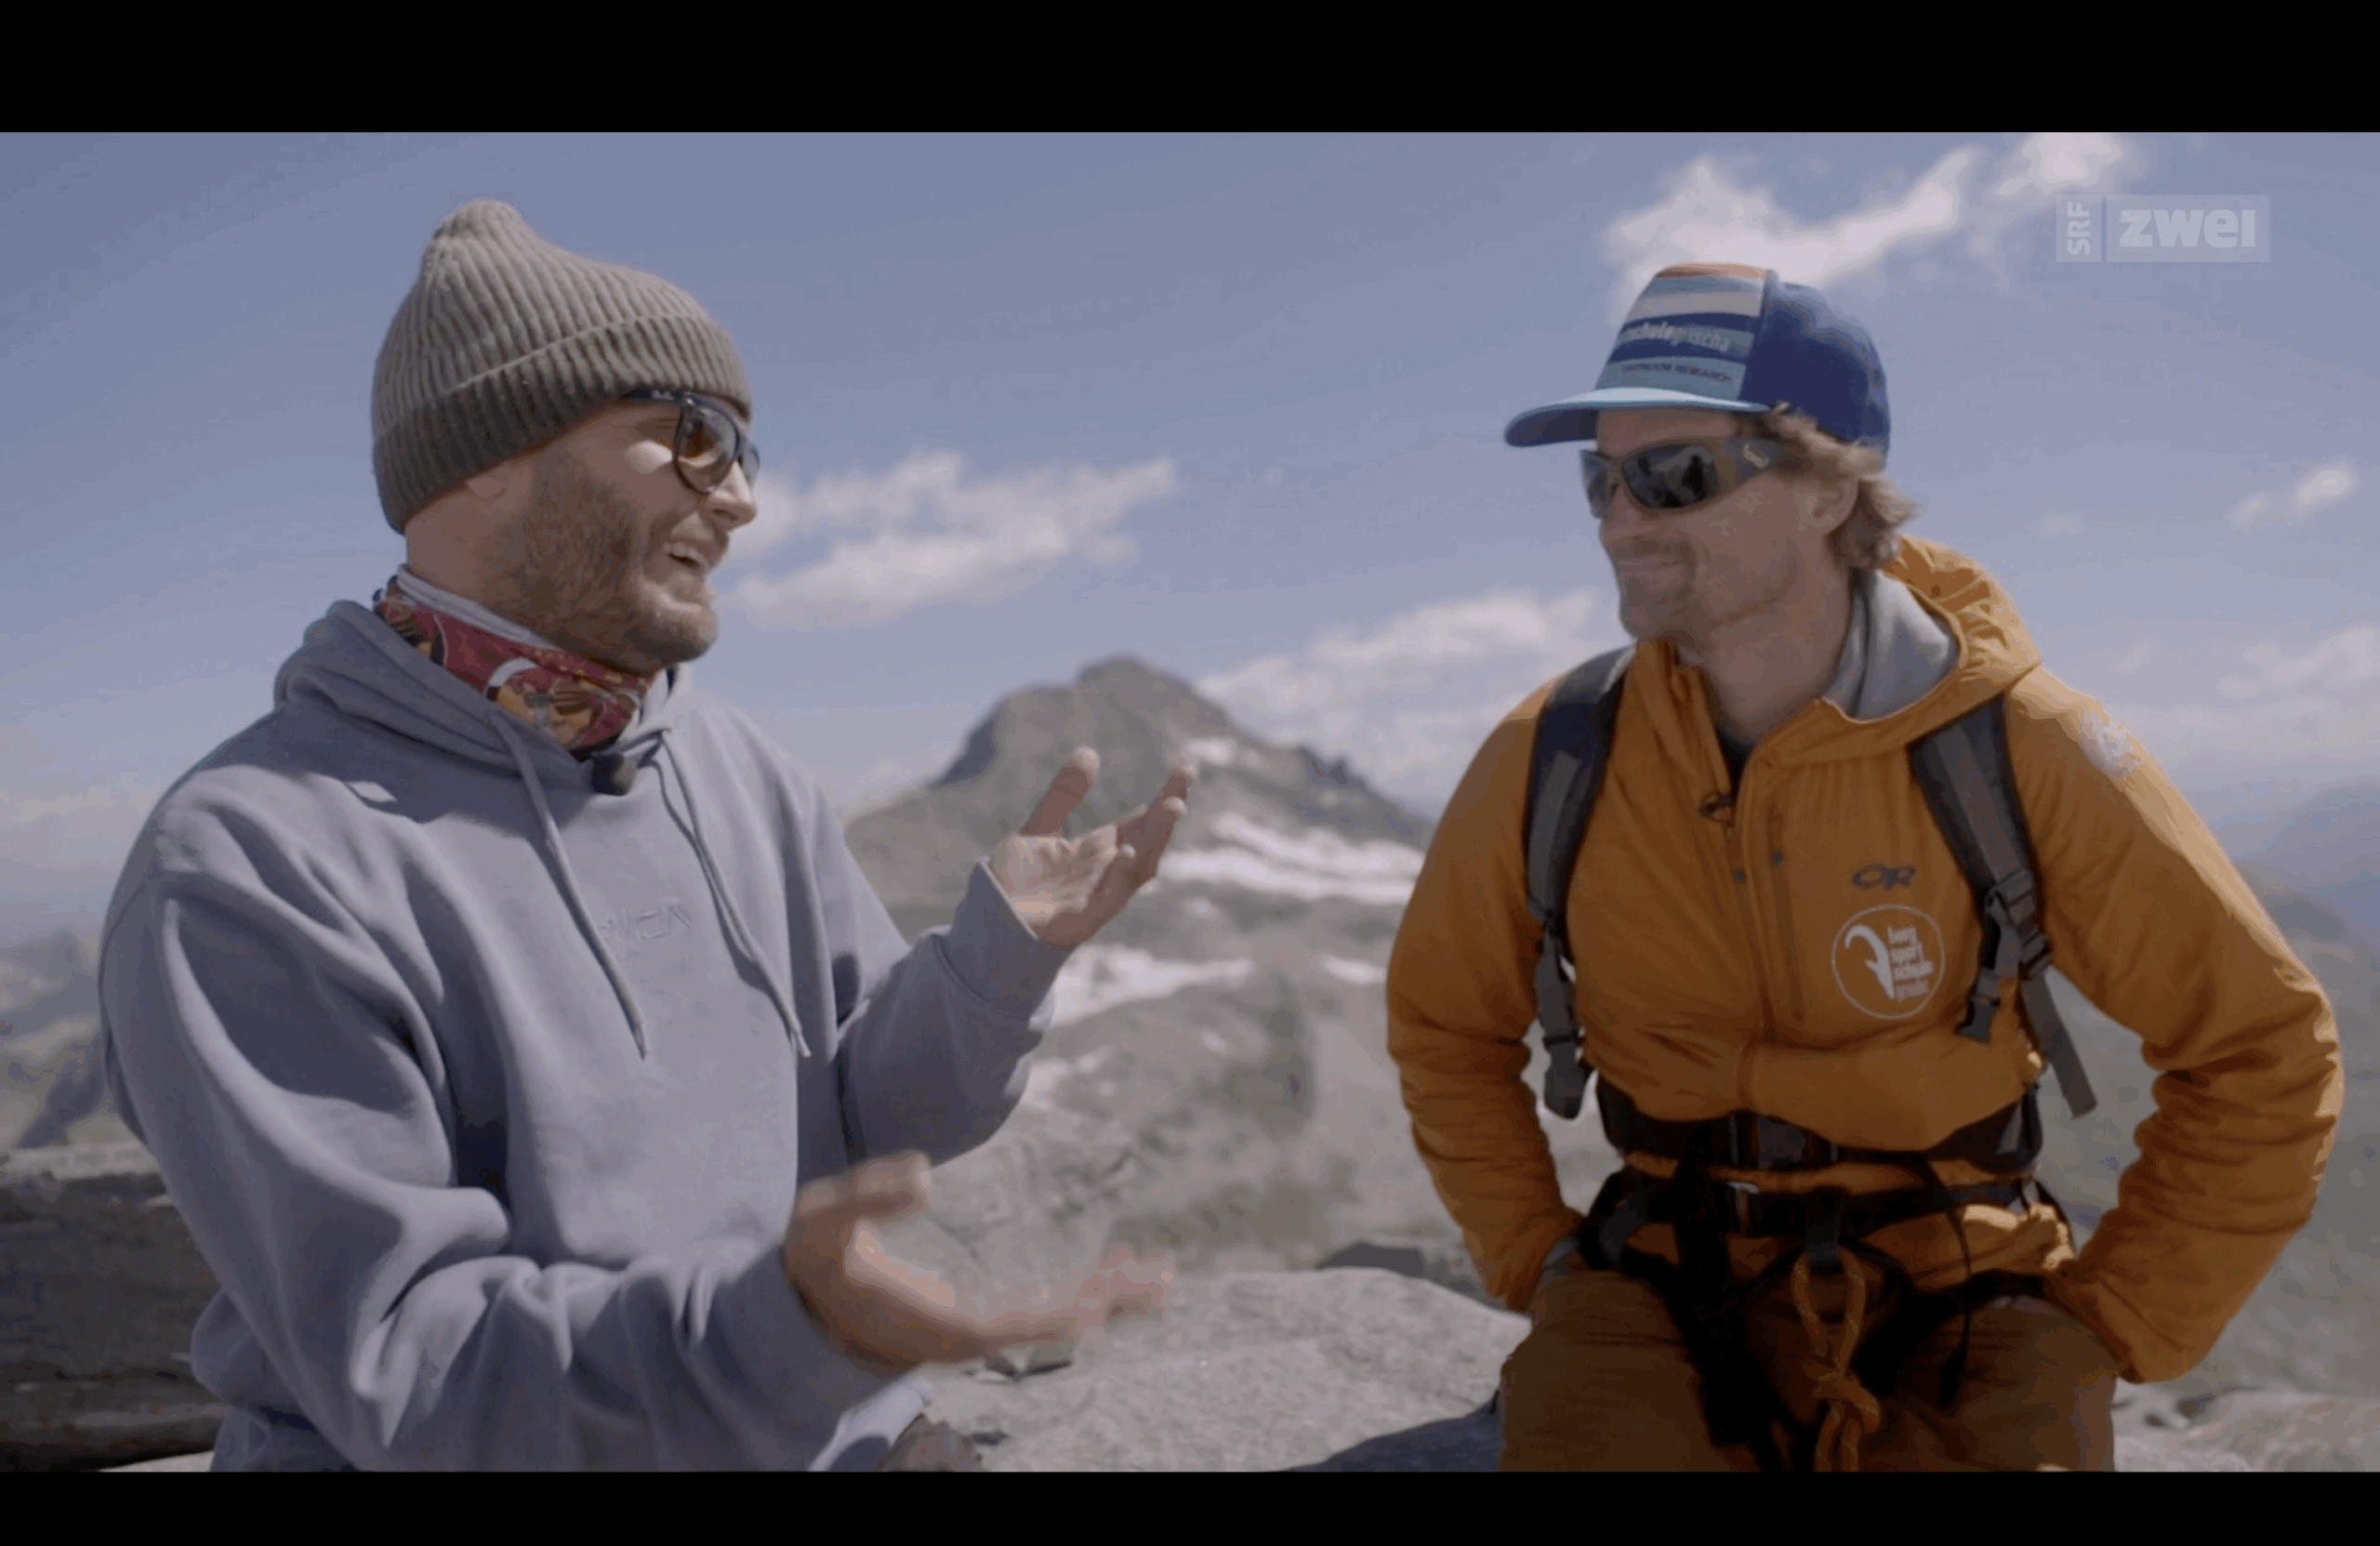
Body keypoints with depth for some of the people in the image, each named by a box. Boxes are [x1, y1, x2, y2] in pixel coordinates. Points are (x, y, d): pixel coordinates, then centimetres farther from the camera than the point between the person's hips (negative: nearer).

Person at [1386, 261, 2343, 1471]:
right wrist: (1540, 1266, 3)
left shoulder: (2020, 748, -14)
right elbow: (1445, 1024, 9)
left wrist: (2108, 1328, -4)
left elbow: (2264, 1049, -3)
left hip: (1952, 1307, 0)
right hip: (1668, 1299, 1)